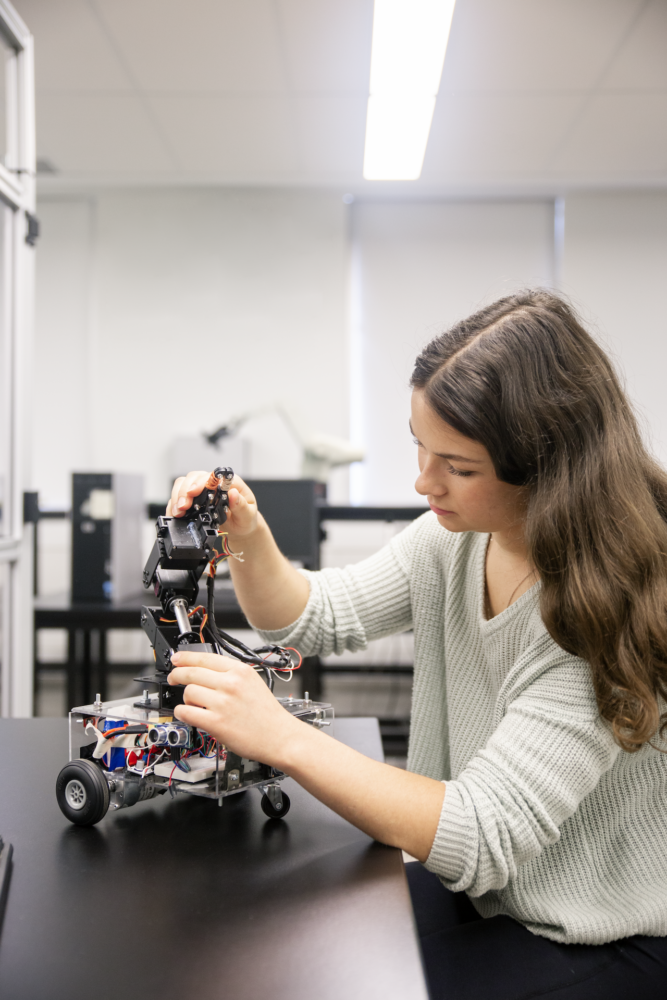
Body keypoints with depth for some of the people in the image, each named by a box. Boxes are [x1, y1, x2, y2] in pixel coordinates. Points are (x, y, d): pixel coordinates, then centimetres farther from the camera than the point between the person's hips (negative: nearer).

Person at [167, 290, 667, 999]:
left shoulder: (610, 609, -30)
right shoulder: (456, 537, -6)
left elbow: (483, 839, -31)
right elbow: (316, 620, 2)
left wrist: (281, 738, -36)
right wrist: (249, 541, -18)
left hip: (599, 943, -6)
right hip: (470, 890, 6)